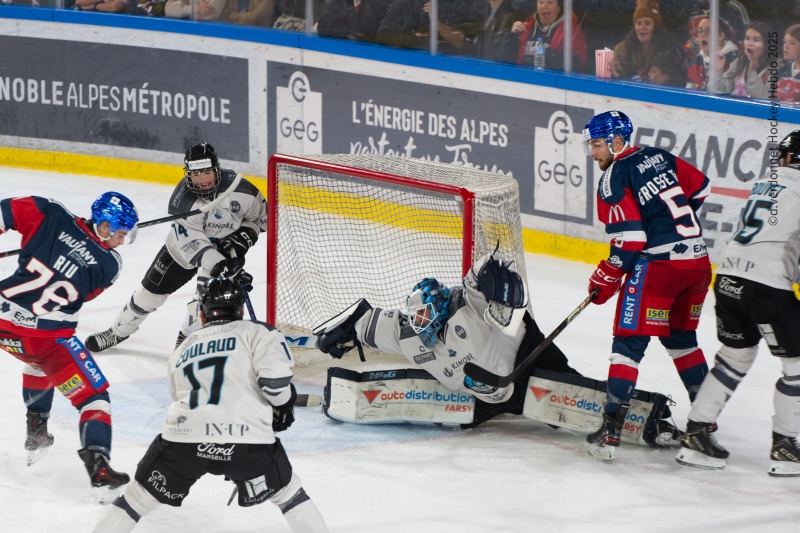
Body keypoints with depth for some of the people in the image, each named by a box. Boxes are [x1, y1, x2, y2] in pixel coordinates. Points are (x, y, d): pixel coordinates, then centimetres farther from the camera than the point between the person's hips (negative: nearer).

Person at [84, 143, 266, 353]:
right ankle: (119, 331, 30)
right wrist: (219, 265, -50)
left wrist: (244, 236, -23)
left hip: (225, 244, 0)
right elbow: (192, 243, -37)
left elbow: (261, 214, -8)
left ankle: (186, 339, 5)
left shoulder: (239, 189, -29)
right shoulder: (182, 200, -33)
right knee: (153, 287, 8)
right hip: (185, 242, 0)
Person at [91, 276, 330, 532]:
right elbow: (275, 377, -4)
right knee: (287, 491, 20)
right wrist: (283, 405, 16)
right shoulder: (257, 332, 12)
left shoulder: (181, 352, 28)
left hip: (183, 435, 2)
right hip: (247, 439, -2)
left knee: (139, 497, 19)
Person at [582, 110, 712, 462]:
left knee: (630, 341, -4)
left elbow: (629, 238, -13)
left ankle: (610, 430, -11)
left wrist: (606, 278, -2)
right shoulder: (660, 158, 14)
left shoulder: (615, 176, -7)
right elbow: (700, 188, 25)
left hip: (658, 265, -7)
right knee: (681, 337, 24)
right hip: (698, 261, 7)